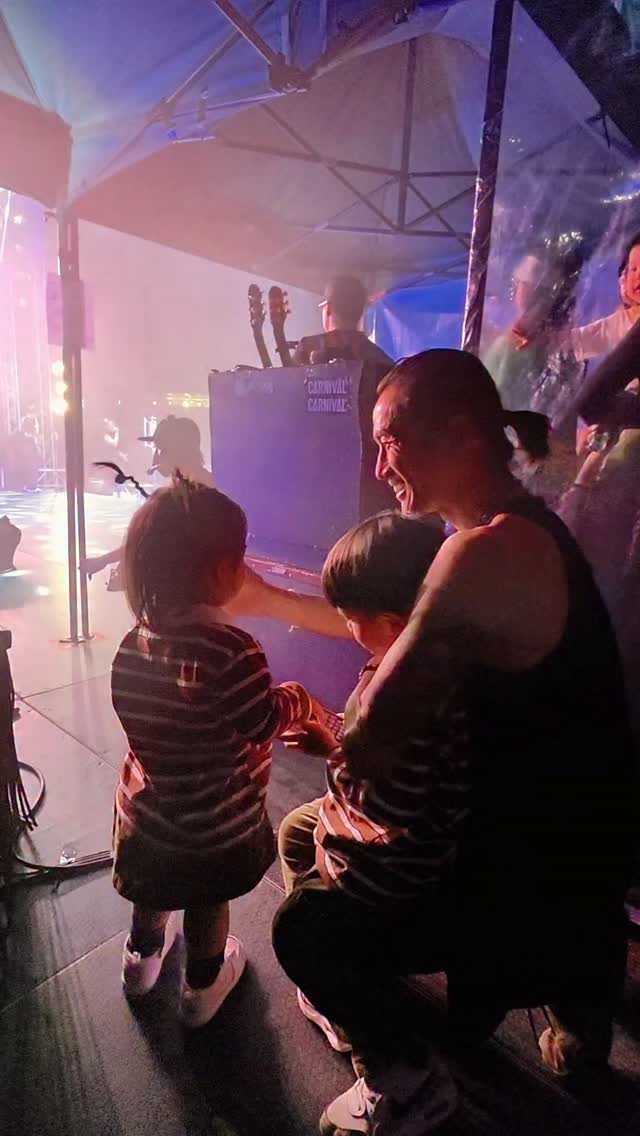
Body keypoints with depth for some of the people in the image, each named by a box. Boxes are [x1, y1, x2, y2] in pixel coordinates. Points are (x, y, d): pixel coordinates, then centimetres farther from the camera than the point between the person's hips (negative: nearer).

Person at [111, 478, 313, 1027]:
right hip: (217, 821, -5)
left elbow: (131, 707, 2)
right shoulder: (231, 649, -32)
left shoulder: (136, 639, -10)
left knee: (156, 886, 32)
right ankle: (203, 984, 47)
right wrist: (297, 698, -6)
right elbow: (265, 721, -26)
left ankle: (142, 958, 57)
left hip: (147, 807, 5)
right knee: (208, 899, 23)